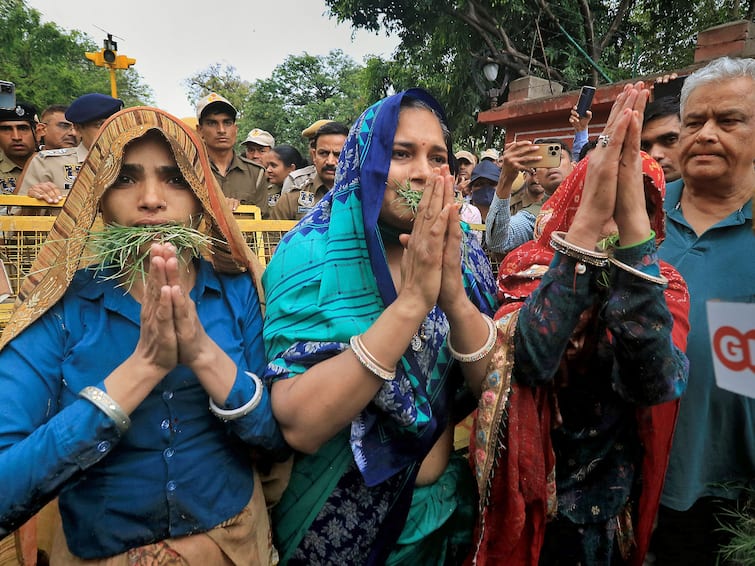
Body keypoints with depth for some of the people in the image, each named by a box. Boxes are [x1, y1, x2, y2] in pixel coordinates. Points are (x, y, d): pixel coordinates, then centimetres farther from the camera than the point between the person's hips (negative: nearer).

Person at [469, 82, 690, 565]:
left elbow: (657, 382, -32)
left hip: (613, 505, 2)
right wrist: (587, 220, -43)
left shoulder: (664, 286, -10)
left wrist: (633, 219, -41)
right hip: (524, 496, -1)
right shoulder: (529, 266, -14)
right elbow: (530, 359, -35)